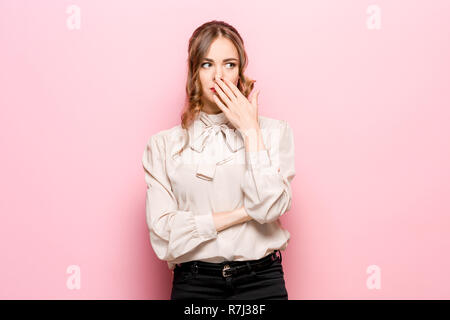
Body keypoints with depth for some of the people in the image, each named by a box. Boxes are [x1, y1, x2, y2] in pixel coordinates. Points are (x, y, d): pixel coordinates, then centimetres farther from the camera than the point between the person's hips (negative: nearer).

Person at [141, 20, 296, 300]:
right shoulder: (163, 145, 3)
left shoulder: (274, 132, 4)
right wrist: (243, 213, -8)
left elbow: (270, 207, -10)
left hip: (261, 281, 0)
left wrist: (250, 130, -7)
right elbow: (163, 234, -5)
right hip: (193, 284, 0)